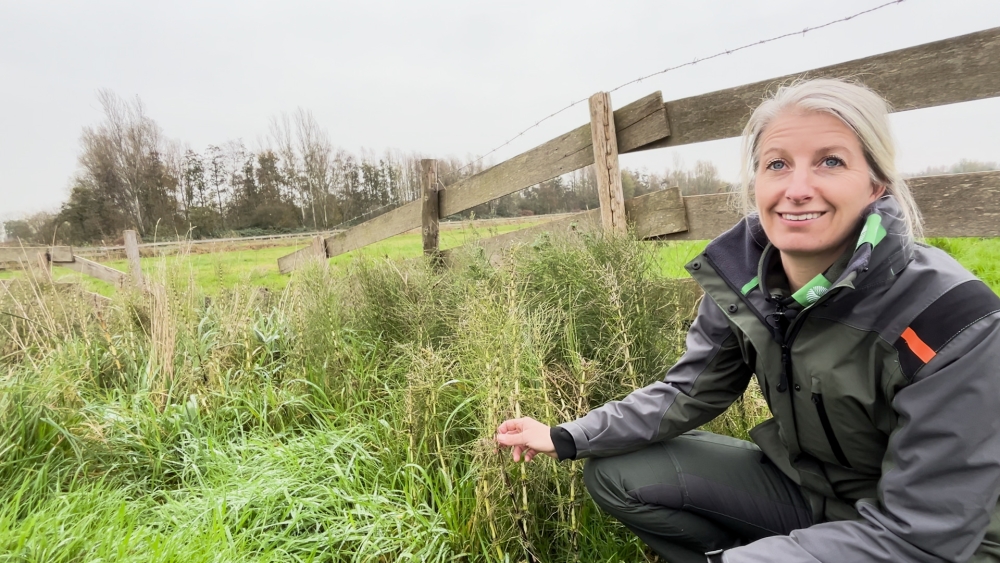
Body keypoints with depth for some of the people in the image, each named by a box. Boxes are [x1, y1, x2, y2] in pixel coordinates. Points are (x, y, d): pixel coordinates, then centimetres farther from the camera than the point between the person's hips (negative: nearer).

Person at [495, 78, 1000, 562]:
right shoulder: (738, 277, -13)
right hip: (801, 484, 5)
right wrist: (567, 438, -13)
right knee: (615, 473, -4)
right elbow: (688, 393, -4)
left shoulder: (949, 320, -28)